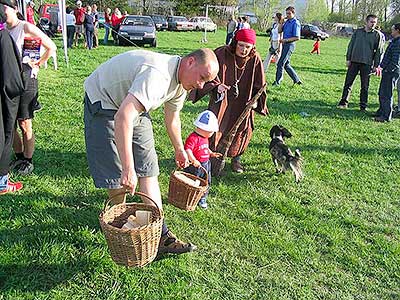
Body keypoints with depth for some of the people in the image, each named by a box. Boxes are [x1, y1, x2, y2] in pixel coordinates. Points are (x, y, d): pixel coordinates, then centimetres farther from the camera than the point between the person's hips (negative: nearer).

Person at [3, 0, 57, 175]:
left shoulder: (26, 28, -9)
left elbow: (51, 48, -6)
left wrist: (37, 64, -3)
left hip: (25, 79, -6)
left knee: (24, 124, 2)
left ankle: (28, 161, 17)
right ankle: (19, 157, 28)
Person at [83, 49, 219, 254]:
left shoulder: (181, 83, -5)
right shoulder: (157, 75, -37)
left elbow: (172, 118, 15)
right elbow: (122, 117, -48)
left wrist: (179, 149, 28)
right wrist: (128, 168, -52)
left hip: (134, 107, 8)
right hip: (103, 101, -8)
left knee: (148, 169, 1)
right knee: (117, 174, -9)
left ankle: (159, 235, 3)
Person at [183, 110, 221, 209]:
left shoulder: (205, 138, 9)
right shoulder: (193, 138, -23)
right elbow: (187, 150, -31)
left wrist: (211, 153, 13)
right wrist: (193, 160, -40)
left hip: (206, 165, 9)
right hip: (195, 167, -9)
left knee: (206, 183, 14)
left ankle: (202, 199, 29)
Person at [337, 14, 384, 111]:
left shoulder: (378, 35, 3)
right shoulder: (357, 32, 7)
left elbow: (379, 51, 4)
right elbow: (351, 45, 11)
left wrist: (376, 65, -1)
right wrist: (348, 59, 4)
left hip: (367, 63, -1)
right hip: (354, 61, 2)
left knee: (365, 86, 4)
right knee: (348, 82, 2)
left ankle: (363, 105, 11)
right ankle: (344, 102, 10)